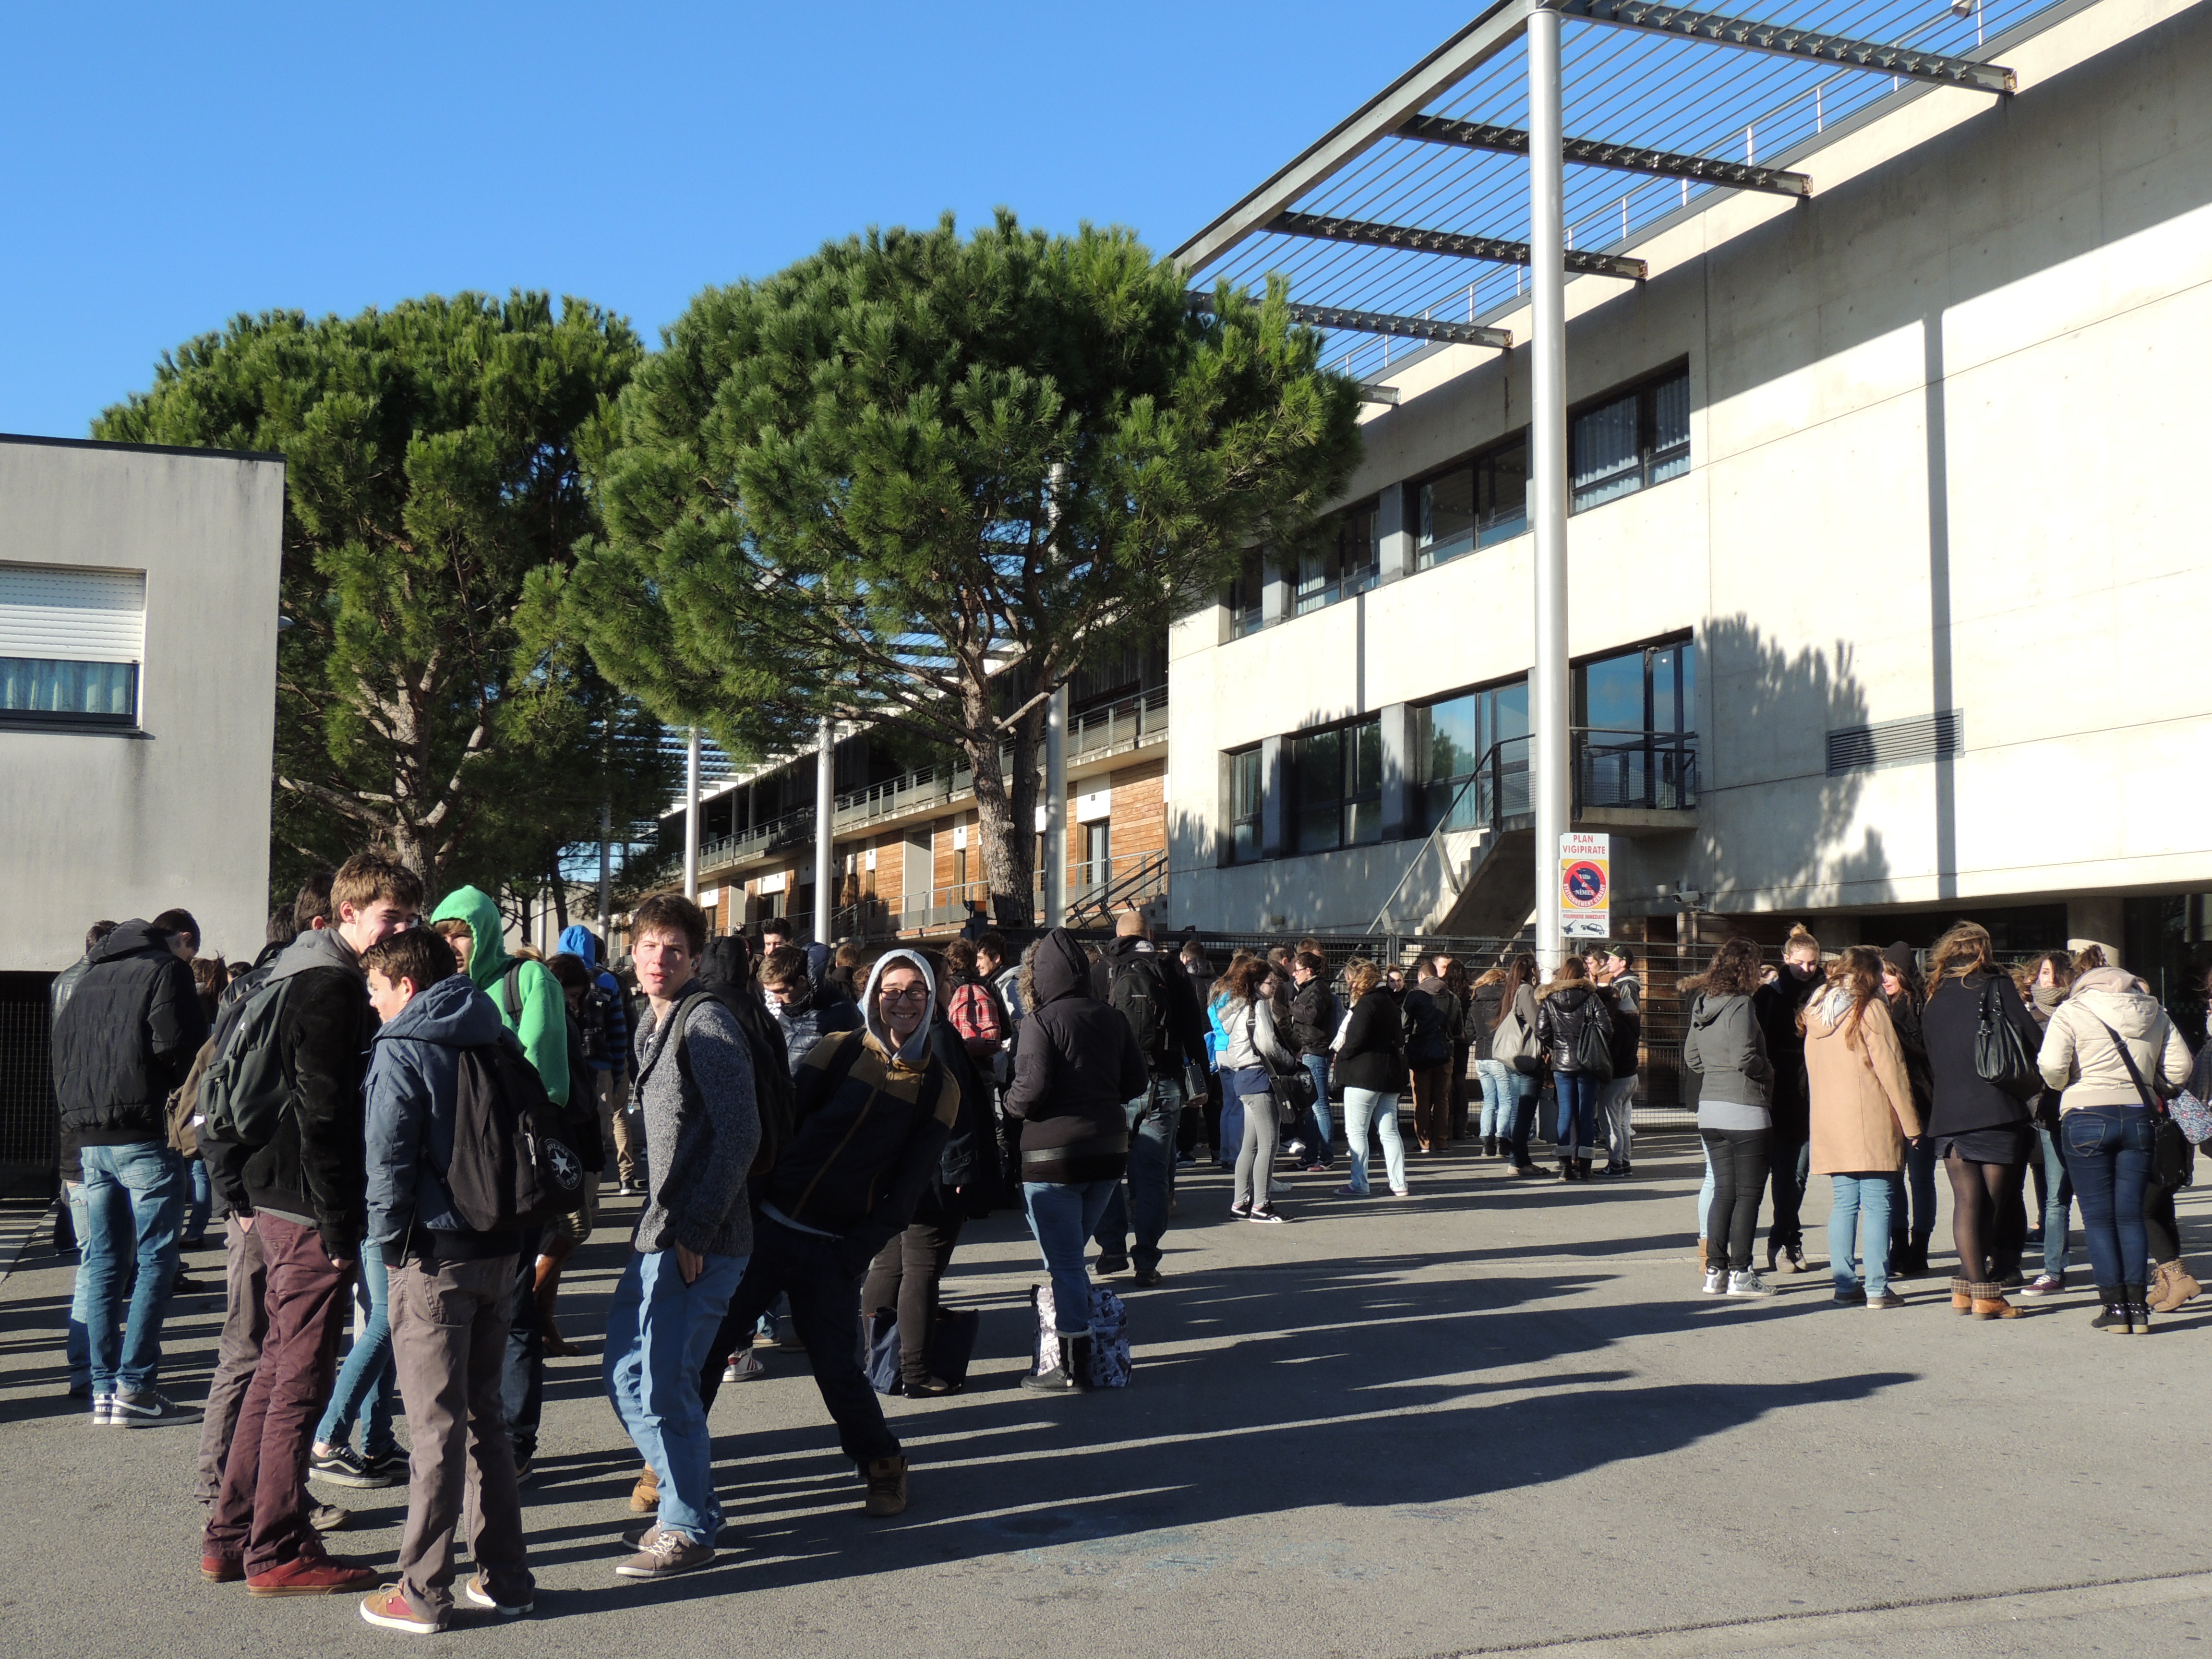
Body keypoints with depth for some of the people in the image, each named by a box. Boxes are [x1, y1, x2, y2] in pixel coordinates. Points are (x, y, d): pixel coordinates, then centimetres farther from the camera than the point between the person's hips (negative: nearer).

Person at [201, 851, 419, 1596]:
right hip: (311, 1211, -10)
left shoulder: (295, 977, 16)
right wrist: (339, 1224, -20)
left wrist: (241, 1192, 20)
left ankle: (231, 1535, 25)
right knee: (301, 1380, -2)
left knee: (278, 1369, 17)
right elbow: (322, 1113, -22)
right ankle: (277, 1552, 7)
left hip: (275, 1201, 10)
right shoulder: (332, 988, -16)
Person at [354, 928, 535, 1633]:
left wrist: (387, 1238, -2)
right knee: (485, 1415, 14)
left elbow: (389, 1155, -14)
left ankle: (423, 1593, 6)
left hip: (434, 1257, -6)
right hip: (499, 1250, 7)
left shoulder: (402, 1051, -9)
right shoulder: (494, 1040, 11)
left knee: (436, 1424, -1)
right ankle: (504, 1577, 19)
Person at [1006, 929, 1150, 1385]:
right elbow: (1138, 1083, 5)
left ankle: (1070, 1363, 6)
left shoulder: (1042, 1021, -12)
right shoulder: (1113, 1018, 4)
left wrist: (1011, 1105, 1)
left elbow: (1032, 1087, -19)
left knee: (1062, 1262, 2)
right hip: (1109, 1150, 6)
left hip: (1053, 1154, -6)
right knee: (1071, 1255, 19)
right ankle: (1079, 1350, 22)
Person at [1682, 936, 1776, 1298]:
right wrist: (1768, 1071, -2)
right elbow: (1744, 1058, -21)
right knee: (1748, 1194, 2)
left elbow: (1691, 1057, 13)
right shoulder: (1739, 1006, -15)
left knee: (1723, 1191, 13)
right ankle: (1740, 1273, 5)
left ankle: (1715, 1271, 14)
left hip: (1709, 1109, 7)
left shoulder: (1701, 1004, 8)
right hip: (1744, 1110, -7)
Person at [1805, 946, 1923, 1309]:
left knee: (1844, 1204, 9)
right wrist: (1910, 1123, -3)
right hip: (1872, 1125, -6)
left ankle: (1845, 1284, 8)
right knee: (1877, 1205, -4)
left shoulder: (1815, 1012, 11)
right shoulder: (1870, 1010, -6)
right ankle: (1877, 1288, -6)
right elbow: (1891, 1070, -8)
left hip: (1829, 1124, 6)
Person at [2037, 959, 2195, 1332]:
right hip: (2141, 1118, 3)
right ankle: (2138, 1305, 6)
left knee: (2098, 1217, 3)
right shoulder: (2155, 1013, 11)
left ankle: (2114, 1305, 1)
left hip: (2087, 1118, -3)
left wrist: (2064, 1086, 7)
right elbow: (2180, 1066, 7)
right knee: (2131, 1214, 8)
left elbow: (2051, 1066, -13)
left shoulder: (2072, 1011, -1)